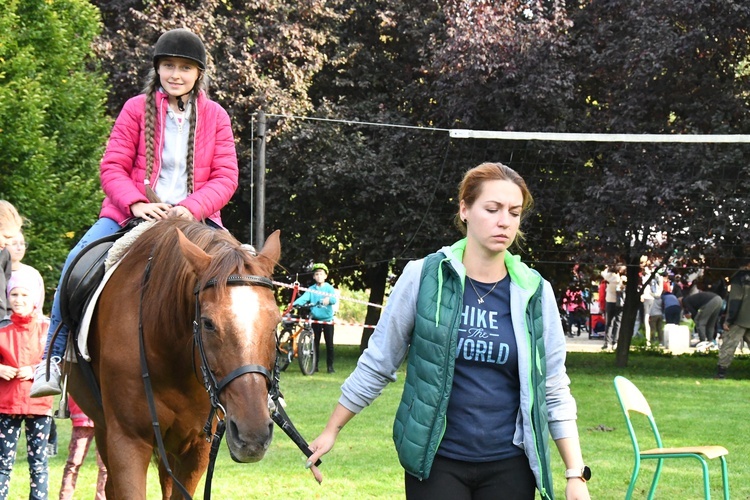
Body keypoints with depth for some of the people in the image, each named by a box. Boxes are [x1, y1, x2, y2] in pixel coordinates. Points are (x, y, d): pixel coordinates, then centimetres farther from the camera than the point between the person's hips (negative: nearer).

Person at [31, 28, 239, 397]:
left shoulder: (215, 117, 6)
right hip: (130, 214, 0)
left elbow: (225, 177, -1)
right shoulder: (136, 109, 4)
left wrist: (192, 208, -19)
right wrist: (137, 204, -19)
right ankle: (54, 360, -11)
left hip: (194, 217, 1)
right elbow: (112, 167, -1)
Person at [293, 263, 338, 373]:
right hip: (315, 319, 1)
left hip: (327, 319, -1)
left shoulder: (329, 288, 1)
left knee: (329, 343, -1)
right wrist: (295, 304, -29)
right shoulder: (311, 289, 5)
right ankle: (315, 365, 12)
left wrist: (328, 299, -39)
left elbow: (334, 299, -15)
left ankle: (330, 366, 6)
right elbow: (304, 298, -10)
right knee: (315, 343, 5)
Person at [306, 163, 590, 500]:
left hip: (509, 466, 2)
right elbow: (377, 363, 3)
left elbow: (555, 391, 3)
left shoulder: (535, 293, 0)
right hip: (435, 460, -2)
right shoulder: (424, 278, -5)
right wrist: (331, 431, 6)